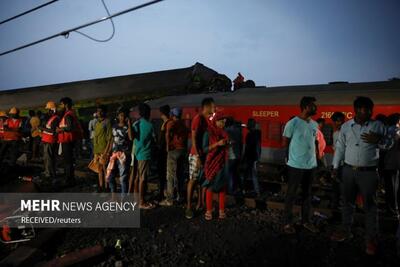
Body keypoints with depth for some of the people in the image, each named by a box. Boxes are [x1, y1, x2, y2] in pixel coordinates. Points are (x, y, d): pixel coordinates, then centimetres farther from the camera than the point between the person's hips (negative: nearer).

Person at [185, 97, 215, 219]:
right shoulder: (198, 119, -13)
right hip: (196, 155, -8)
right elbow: (194, 138, -17)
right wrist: (198, 156, -20)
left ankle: (200, 203, 23)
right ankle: (188, 207, 6)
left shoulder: (208, 119, 12)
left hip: (206, 154, 8)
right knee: (193, 180, -2)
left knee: (203, 180, 12)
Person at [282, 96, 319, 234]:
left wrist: (314, 156, 10)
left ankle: (306, 220, 30)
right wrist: (297, 153, 5)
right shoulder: (292, 123, -13)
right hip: (296, 165, -6)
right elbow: (285, 142, -5)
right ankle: (288, 222, 17)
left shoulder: (315, 124, 7)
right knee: (291, 194, 5)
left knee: (307, 194, 16)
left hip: (311, 165, 6)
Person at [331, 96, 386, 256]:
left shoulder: (377, 126, -1)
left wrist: (378, 140, -16)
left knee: (370, 206, 5)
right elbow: (340, 147, 9)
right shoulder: (346, 126, 4)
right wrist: (335, 166, 9)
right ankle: (346, 231, 30)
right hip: (349, 170, 3)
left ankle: (372, 239, 19)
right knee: (347, 202, 14)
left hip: (368, 172, -2)